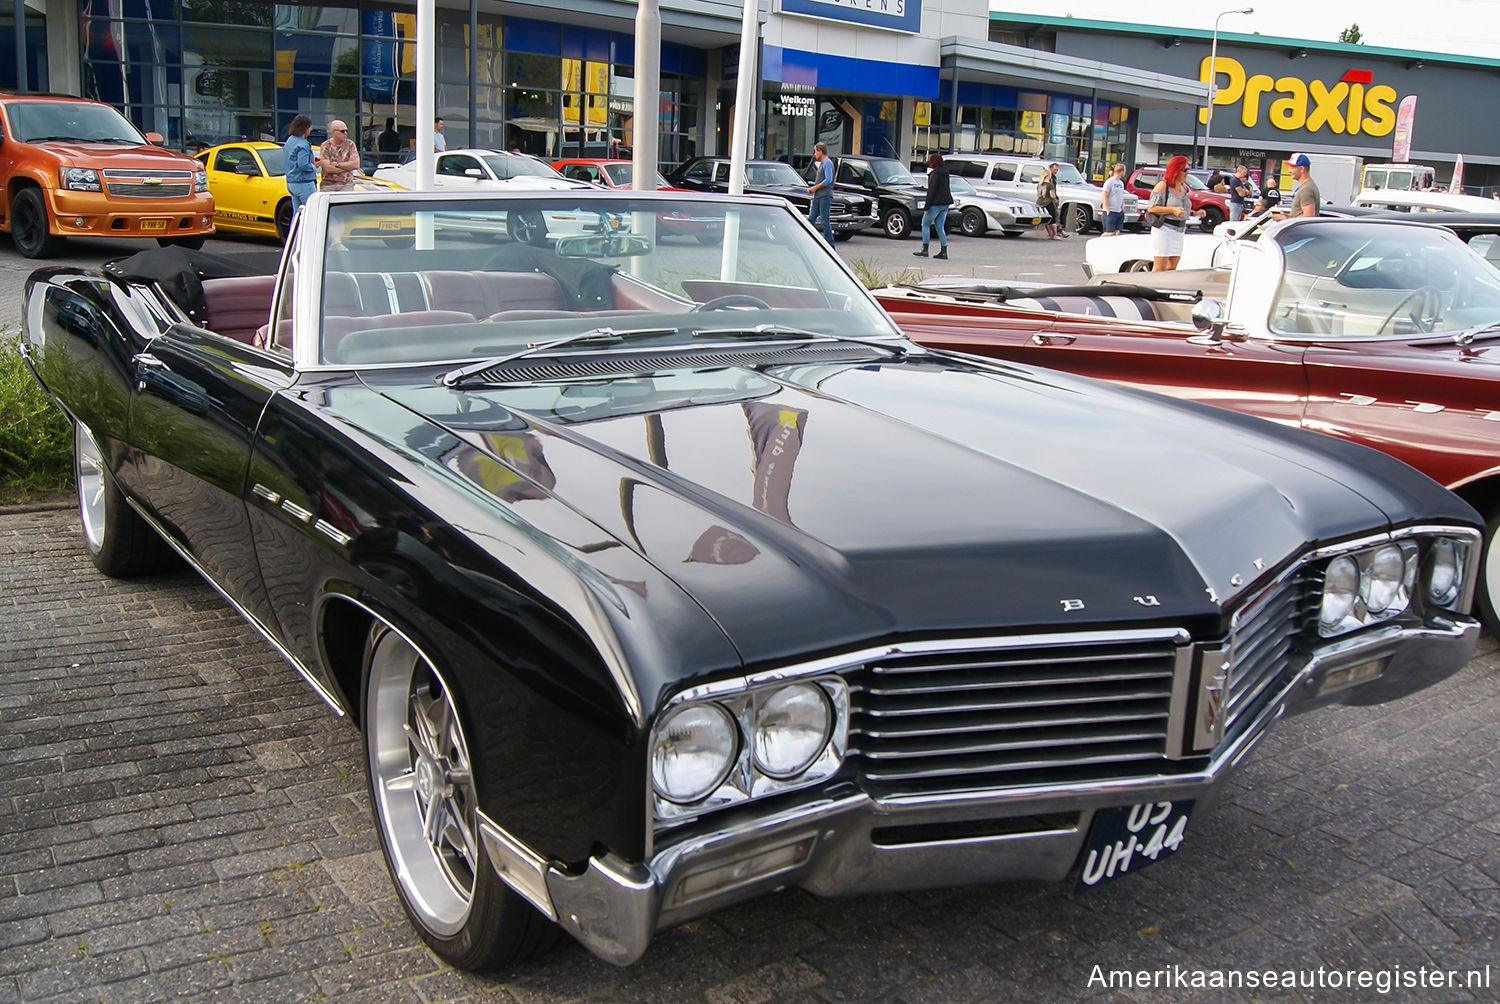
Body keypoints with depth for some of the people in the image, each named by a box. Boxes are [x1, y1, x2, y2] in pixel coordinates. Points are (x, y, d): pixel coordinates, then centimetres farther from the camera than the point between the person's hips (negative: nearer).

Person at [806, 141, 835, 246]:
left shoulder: (827, 163, -9)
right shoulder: (821, 163, 21)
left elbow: (828, 180, -18)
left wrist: (814, 188, -12)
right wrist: (812, 188, 10)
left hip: (825, 196, -10)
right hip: (817, 196, 10)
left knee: (825, 221, -10)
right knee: (811, 219, 7)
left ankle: (830, 245, -6)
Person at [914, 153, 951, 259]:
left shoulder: (935, 173, -13)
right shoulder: (944, 172, 12)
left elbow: (931, 190, -17)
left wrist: (927, 206, -16)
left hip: (936, 203, -8)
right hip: (945, 203, 8)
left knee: (925, 224, 3)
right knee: (940, 227, 11)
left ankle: (924, 250, 1)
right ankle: (944, 252, 6)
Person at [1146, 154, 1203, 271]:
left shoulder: (1184, 188, 15)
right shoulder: (1162, 186, -8)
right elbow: (1151, 208, -14)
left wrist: (1195, 213, 8)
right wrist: (1173, 210, -22)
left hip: (1179, 230, 8)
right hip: (1163, 229, -8)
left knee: (1171, 268, 7)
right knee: (1159, 268, -11)